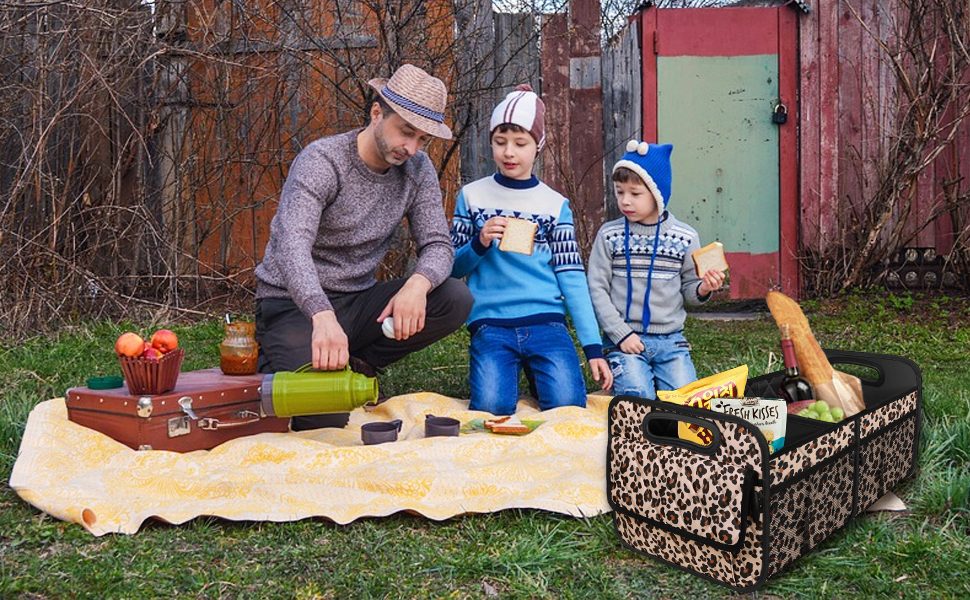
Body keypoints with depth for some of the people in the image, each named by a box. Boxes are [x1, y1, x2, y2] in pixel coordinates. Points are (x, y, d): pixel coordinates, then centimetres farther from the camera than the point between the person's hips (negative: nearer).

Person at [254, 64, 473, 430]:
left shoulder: (417, 171, 0)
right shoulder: (321, 162, -19)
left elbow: (438, 245, -5)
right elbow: (292, 247, -34)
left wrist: (418, 284, -31)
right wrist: (323, 316, -53)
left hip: (356, 302, 6)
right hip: (294, 305, -5)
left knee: (456, 300, -17)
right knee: (324, 419, -27)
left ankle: (354, 366, -3)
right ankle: (273, 367, 7)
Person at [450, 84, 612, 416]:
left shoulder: (555, 204, 8)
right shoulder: (472, 196, 9)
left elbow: (571, 275, 4)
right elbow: (453, 267, 10)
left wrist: (593, 347, -4)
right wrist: (480, 244, -12)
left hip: (546, 322, 1)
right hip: (491, 325, 0)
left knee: (567, 406, -18)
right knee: (492, 407, -23)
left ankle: (538, 376, 15)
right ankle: (508, 373, 11)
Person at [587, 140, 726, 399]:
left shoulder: (685, 237, 3)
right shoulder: (609, 234, 0)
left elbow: (688, 288, 9)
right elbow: (597, 289, -2)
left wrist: (703, 289, -15)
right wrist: (620, 333, -9)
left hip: (671, 341, 2)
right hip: (624, 340, -2)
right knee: (638, 397, -19)